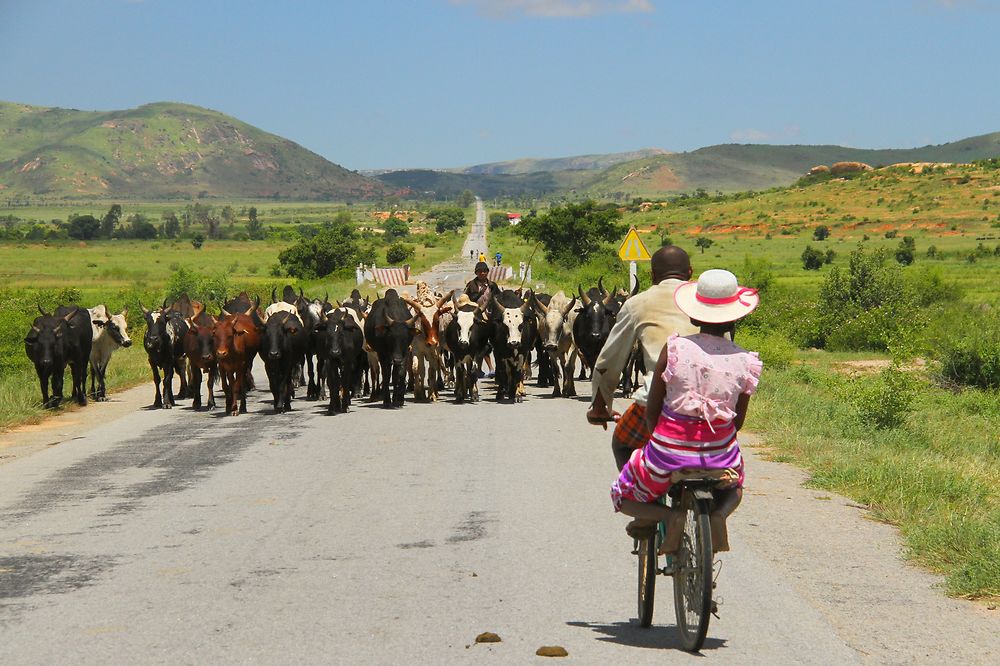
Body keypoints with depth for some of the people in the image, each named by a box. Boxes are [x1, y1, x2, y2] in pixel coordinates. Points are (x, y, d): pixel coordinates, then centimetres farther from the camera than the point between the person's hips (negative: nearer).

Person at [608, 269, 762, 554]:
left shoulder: (674, 348, -9)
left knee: (623, 496, 23)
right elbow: (738, 421, 5)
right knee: (734, 487, 37)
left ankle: (666, 516, -8)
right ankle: (719, 515, 2)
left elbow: (652, 409, -4)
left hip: (670, 452, -2)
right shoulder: (746, 362, -4)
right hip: (720, 453, 2)